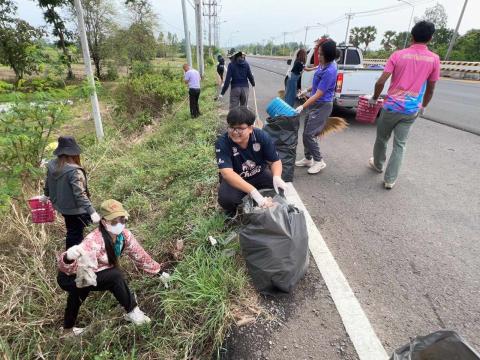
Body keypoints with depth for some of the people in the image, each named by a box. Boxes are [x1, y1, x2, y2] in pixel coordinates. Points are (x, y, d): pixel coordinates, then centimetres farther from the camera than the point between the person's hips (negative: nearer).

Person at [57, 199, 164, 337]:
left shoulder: (124, 235, -17)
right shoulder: (94, 241, -38)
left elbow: (139, 254, -6)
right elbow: (78, 265, -53)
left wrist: (158, 270, -1)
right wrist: (68, 258, -75)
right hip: (70, 278, -8)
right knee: (115, 276, -28)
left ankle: (68, 331, 66)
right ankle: (132, 312, -7)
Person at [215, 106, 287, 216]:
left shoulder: (262, 136, -17)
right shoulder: (222, 143, -26)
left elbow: (275, 161, -9)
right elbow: (227, 173, -37)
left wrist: (277, 177, -34)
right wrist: (254, 192, -49)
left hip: (259, 175, 3)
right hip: (235, 180, -2)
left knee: (279, 188, -22)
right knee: (226, 198, -32)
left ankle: (266, 206, 12)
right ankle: (232, 214, 5)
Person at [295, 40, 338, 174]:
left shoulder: (329, 71, -26)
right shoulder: (325, 63, 2)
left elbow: (318, 95, -26)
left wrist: (302, 107, -28)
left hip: (323, 105, -9)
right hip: (316, 103, 9)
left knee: (309, 134, -7)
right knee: (306, 132, 13)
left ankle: (319, 161, 9)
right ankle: (308, 159, 26)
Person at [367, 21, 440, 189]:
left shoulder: (398, 55, -5)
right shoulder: (434, 59, 1)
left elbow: (381, 82, -10)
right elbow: (430, 89, 8)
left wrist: (374, 98, 7)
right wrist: (423, 106, 24)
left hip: (392, 106, -1)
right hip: (412, 110, 2)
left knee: (382, 138, 18)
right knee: (400, 144, 7)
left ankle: (377, 164, 39)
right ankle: (390, 179, 9)